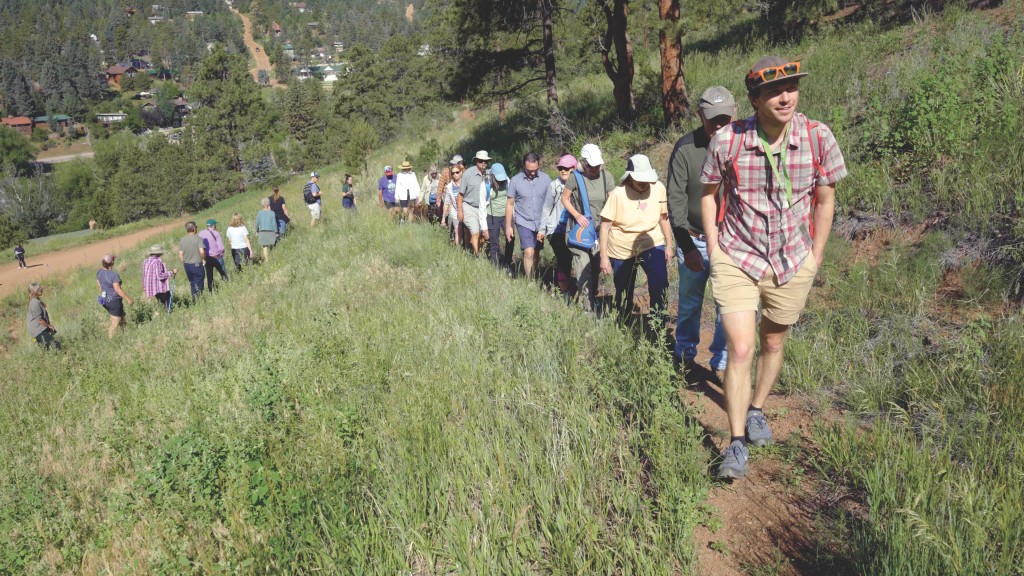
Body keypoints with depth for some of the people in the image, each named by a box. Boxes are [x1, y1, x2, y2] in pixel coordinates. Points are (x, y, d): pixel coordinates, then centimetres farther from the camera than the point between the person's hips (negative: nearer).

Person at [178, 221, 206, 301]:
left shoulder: (182, 240, 3)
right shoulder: (198, 238, -12)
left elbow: (180, 255, 2)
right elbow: (202, 251, -22)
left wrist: (184, 263, 15)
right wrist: (204, 259, -4)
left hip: (187, 265, 5)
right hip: (197, 264, -5)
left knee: (192, 284, 18)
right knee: (199, 284, 4)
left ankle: (194, 300, 24)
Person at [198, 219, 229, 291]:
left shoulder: (201, 234, 0)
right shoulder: (216, 233, -12)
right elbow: (221, 247, -16)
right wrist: (221, 254, 2)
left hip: (206, 258, 4)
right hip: (216, 257, -4)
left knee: (209, 276, 13)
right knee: (223, 274, 11)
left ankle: (211, 291, 16)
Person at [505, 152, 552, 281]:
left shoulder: (546, 179, -4)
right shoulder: (515, 180, -7)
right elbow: (510, 204, 1)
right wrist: (508, 226, 1)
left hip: (540, 223, 2)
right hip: (524, 223, -2)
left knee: (536, 254, 10)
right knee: (529, 253, -13)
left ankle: (533, 278, 25)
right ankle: (530, 282, -6)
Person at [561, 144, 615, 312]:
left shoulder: (606, 176, -3)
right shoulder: (576, 177, -11)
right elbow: (564, 198, 1)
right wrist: (577, 216, -12)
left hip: (599, 227, 3)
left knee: (596, 268, 12)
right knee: (583, 269, -9)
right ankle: (589, 308, -6)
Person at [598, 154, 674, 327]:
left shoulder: (658, 188, -9)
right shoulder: (618, 193, -16)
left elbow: (663, 217, 5)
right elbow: (605, 225, -12)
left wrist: (669, 245, 9)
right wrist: (604, 257, -14)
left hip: (652, 244, 1)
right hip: (622, 249, -1)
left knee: (660, 283, -19)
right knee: (624, 292, 9)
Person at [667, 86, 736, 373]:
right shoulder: (685, 148, -9)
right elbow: (675, 199, -10)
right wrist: (687, 246, -17)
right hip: (693, 240, 0)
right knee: (689, 302, 14)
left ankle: (722, 361, 21)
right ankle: (685, 354, 35)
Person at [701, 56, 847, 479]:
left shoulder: (818, 138, -10)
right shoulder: (727, 141, -14)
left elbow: (826, 199, 4)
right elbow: (709, 192, 3)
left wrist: (815, 256, 4)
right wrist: (714, 249, -1)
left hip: (793, 264, 2)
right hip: (737, 259, -2)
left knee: (773, 343, 18)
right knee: (740, 349, -10)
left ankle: (757, 410, 42)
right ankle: (737, 444, 0)